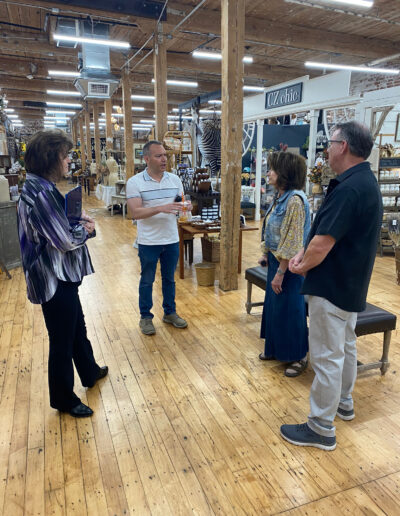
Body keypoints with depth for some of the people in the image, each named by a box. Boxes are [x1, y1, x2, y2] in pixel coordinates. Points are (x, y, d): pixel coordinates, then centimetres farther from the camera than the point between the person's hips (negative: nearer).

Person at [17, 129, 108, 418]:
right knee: (62, 340, 8)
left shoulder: (41, 187, 7)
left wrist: (80, 222, -1)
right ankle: (64, 399, 28)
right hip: (53, 279, -10)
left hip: (62, 275, 10)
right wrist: (85, 229, -5)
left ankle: (90, 372, 47)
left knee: (78, 328, 25)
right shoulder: (40, 194, -25)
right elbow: (66, 241, -24)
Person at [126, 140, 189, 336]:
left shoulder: (174, 179, 4)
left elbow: (181, 203, 9)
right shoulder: (135, 182, -9)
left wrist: (186, 207, -16)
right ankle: (146, 317, 26)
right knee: (147, 280, 10)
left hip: (172, 240, 4)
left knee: (169, 278, 17)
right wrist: (161, 208, -31)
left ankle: (170, 313, 33)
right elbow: (136, 212, -18)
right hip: (148, 242, -4)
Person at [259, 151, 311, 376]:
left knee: (290, 309, 3)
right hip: (276, 259, 9)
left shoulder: (295, 200, -22)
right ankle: (275, 348, 37)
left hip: (289, 265, -9)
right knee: (273, 305, 19)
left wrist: (280, 273, -21)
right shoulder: (280, 197, 7)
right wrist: (267, 255, 13)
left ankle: (300, 357, 23)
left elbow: (293, 242, -24)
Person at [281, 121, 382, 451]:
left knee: (326, 356, 0)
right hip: (352, 283, 11)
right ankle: (344, 403, 42)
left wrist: (302, 266, -7)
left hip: (332, 287, -10)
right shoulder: (366, 182, 9)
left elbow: (323, 242, -26)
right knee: (345, 345, 23)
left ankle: (321, 429, 14)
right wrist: (305, 255, 0)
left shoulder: (348, 189, -25)